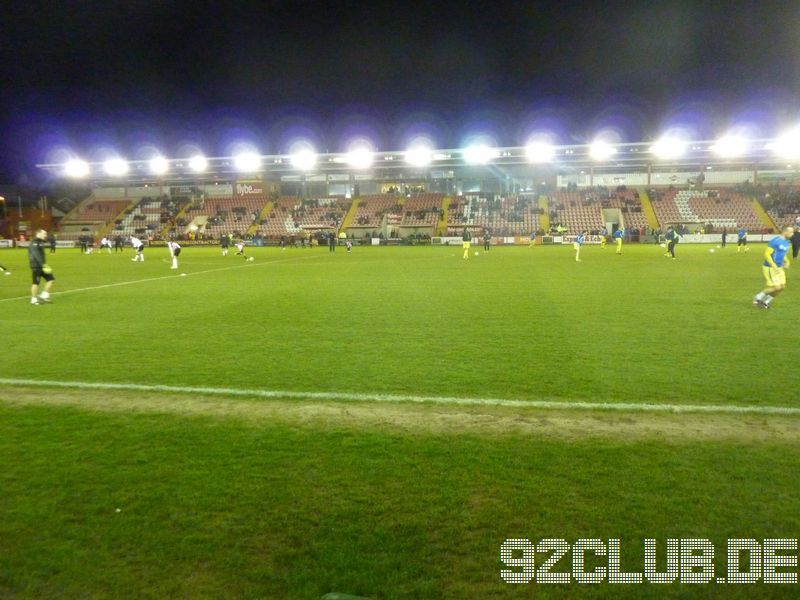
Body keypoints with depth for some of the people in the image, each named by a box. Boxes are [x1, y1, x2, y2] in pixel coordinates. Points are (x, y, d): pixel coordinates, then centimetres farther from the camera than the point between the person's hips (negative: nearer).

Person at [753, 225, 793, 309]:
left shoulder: (787, 242, 9)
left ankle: (766, 302, 18)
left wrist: (787, 262, 5)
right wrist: (774, 267, -24)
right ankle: (757, 298, 7)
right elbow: (766, 254, -21)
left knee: (782, 286, 3)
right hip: (770, 268, -9)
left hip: (779, 268, 9)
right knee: (776, 287, -13)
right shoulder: (775, 241, -19)